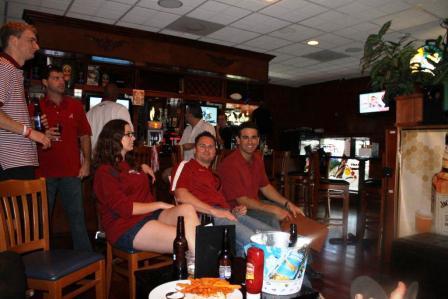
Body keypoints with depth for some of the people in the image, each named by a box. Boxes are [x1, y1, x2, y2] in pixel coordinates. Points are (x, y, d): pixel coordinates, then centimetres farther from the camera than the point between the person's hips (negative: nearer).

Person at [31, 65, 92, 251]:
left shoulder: (75, 106, 9)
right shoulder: (35, 108, 4)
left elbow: (84, 135, 10)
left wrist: (86, 162, 2)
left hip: (71, 171, 1)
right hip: (44, 171, 0)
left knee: (77, 215, 4)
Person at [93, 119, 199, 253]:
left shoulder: (129, 163, 24)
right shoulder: (105, 172, -4)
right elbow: (124, 208, -13)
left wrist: (142, 169, 24)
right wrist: (159, 205, -7)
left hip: (149, 214, 8)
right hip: (126, 226, -8)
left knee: (187, 209, -24)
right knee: (185, 239, -29)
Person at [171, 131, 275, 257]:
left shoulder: (214, 175, 33)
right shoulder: (185, 166, 9)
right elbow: (180, 195, -9)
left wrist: (233, 210, 10)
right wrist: (214, 211, -15)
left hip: (228, 214, 8)